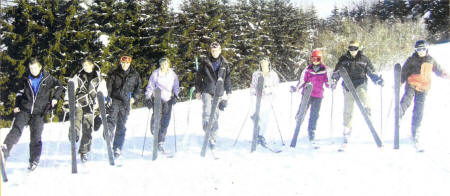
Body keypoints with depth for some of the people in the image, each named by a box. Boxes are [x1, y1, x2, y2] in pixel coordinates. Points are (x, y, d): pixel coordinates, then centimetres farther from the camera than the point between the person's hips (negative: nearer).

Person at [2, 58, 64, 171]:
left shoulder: (47, 78, 3)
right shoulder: (26, 79, 8)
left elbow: (59, 86, 15)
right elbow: (20, 93, 19)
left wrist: (55, 98, 1)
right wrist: (17, 106, 8)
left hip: (39, 113, -1)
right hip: (24, 110, 1)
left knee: (36, 138, -1)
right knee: (17, 129, -20)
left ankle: (34, 161, 10)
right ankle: (5, 151, -29)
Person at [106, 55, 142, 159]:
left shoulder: (135, 75, 10)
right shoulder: (114, 74, 6)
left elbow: (138, 87, 18)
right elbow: (109, 86, 4)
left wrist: (134, 97, 4)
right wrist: (109, 97, -10)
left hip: (126, 102, 1)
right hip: (115, 99, -1)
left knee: (121, 125, 1)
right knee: (112, 116, -28)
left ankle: (117, 148, 6)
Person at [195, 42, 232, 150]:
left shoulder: (224, 64, 9)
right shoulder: (205, 62, 3)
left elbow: (227, 79, 15)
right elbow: (198, 77, 7)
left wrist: (228, 92, 10)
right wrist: (198, 91, 4)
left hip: (218, 93, 1)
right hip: (207, 91, -1)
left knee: (215, 115, 3)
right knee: (207, 109, -27)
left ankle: (212, 139, 9)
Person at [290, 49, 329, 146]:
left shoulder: (324, 70, 1)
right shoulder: (308, 69, 3)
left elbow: (327, 83, 3)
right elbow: (303, 81, 7)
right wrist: (296, 88, -5)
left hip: (318, 96, 0)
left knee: (314, 115, 2)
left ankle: (311, 135, 14)